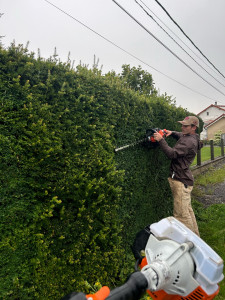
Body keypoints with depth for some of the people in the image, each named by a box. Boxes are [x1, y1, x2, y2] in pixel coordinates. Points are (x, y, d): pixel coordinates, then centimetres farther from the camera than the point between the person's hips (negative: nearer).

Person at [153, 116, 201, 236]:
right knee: (187, 210, 20)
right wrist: (172, 133, 16)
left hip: (181, 181, -11)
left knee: (181, 214, -6)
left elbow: (172, 153, -27)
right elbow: (181, 136, 36)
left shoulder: (189, 142, -18)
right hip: (182, 180, 11)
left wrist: (161, 140, -22)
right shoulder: (188, 137, 13)